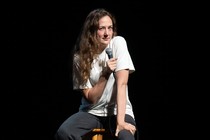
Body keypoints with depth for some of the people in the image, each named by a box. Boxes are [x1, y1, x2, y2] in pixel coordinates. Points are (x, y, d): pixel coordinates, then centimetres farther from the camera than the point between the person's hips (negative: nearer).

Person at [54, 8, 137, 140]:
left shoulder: (118, 43, -10)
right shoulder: (80, 57, -5)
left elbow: (122, 83, -18)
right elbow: (90, 97, -6)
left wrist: (120, 121, -26)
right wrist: (105, 74, -21)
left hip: (118, 110, -2)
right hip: (92, 112, 2)